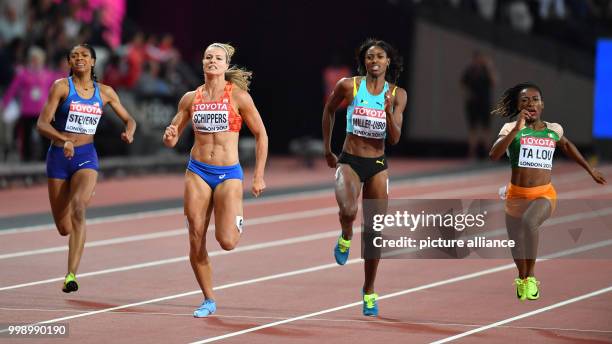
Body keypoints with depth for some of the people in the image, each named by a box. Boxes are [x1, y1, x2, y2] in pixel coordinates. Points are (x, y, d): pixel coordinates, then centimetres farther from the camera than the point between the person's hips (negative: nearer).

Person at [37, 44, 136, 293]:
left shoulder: (104, 92, 6)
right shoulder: (61, 87, -4)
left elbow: (128, 119, 19)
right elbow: (42, 124, -11)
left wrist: (129, 132, -5)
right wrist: (64, 140, -30)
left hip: (86, 156, 0)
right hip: (59, 156, 0)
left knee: (78, 209, -28)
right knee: (64, 228, 6)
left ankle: (71, 275, -30)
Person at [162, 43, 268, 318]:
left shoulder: (238, 96, -5)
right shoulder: (191, 98, 4)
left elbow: (261, 135, 2)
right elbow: (171, 139, 12)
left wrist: (258, 176, -1)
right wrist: (170, 136, -13)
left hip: (228, 174, -3)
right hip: (197, 172, 3)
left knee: (227, 242, -14)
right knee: (196, 240, -1)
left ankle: (238, 220, 23)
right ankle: (209, 300, 15)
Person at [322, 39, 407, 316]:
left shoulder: (396, 94, -1)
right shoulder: (348, 86, -5)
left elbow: (395, 139, -4)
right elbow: (329, 111, 14)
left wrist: (388, 112, -22)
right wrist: (327, 150, 16)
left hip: (377, 166, 2)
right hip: (349, 161, -2)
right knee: (348, 211, -31)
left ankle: (369, 291, 23)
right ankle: (345, 238, 6)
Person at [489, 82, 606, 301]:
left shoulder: (553, 130, 5)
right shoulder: (512, 129, -4)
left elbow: (567, 146, 28)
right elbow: (494, 155, -21)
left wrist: (590, 170, 34)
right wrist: (516, 129, -27)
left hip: (544, 195, -1)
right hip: (516, 195, 1)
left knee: (529, 222, -35)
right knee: (517, 250, 11)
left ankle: (530, 277, -20)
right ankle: (522, 279, 46)